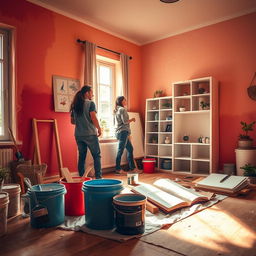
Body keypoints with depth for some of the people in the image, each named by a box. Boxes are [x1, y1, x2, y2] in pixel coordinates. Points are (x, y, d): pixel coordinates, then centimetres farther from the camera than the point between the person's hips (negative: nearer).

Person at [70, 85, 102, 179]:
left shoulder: (75, 105, 11)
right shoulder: (90, 103, -7)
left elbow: (72, 121, 14)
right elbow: (93, 118, -17)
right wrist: (99, 128, -5)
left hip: (78, 135, 6)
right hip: (90, 134, -6)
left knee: (82, 156, 12)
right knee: (96, 155, 3)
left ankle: (81, 177, 15)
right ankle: (98, 176, 1)